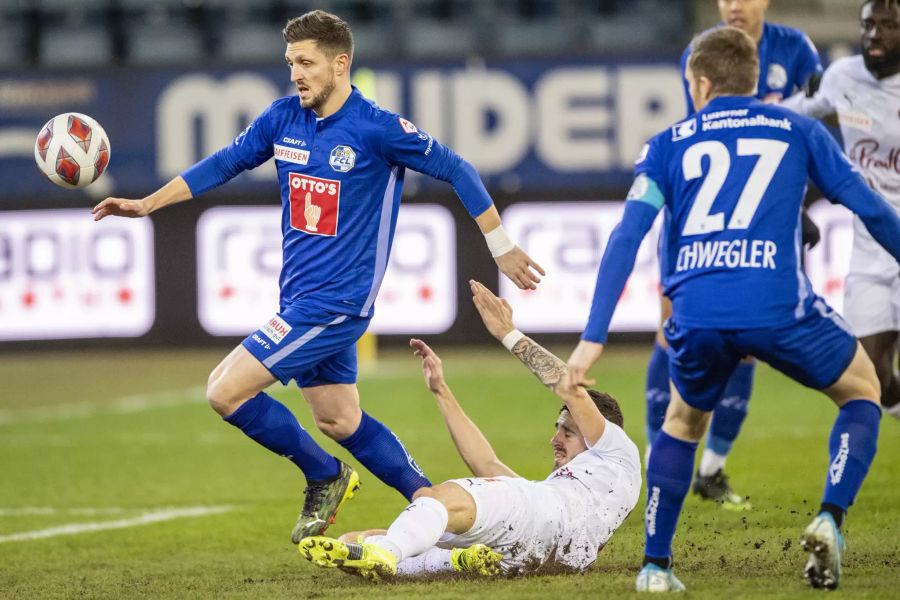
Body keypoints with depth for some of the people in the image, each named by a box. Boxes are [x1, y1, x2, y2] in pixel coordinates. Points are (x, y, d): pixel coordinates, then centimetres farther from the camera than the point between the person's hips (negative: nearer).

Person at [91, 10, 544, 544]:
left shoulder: (378, 129, -15)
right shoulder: (284, 119, 3)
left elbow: (456, 170, -8)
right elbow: (223, 165, 15)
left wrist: (502, 249, -3)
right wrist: (145, 205, 10)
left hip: (335, 303, -7)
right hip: (301, 297, 7)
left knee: (226, 391, -12)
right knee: (341, 422, 15)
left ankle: (325, 476, 5)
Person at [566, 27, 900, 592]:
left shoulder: (668, 145, 17)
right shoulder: (799, 130, 17)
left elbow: (626, 239, 7)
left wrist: (593, 338, 4)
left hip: (697, 315, 2)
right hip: (779, 307, -2)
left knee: (683, 422, 31)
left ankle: (655, 566, 22)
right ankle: (830, 519, 1)